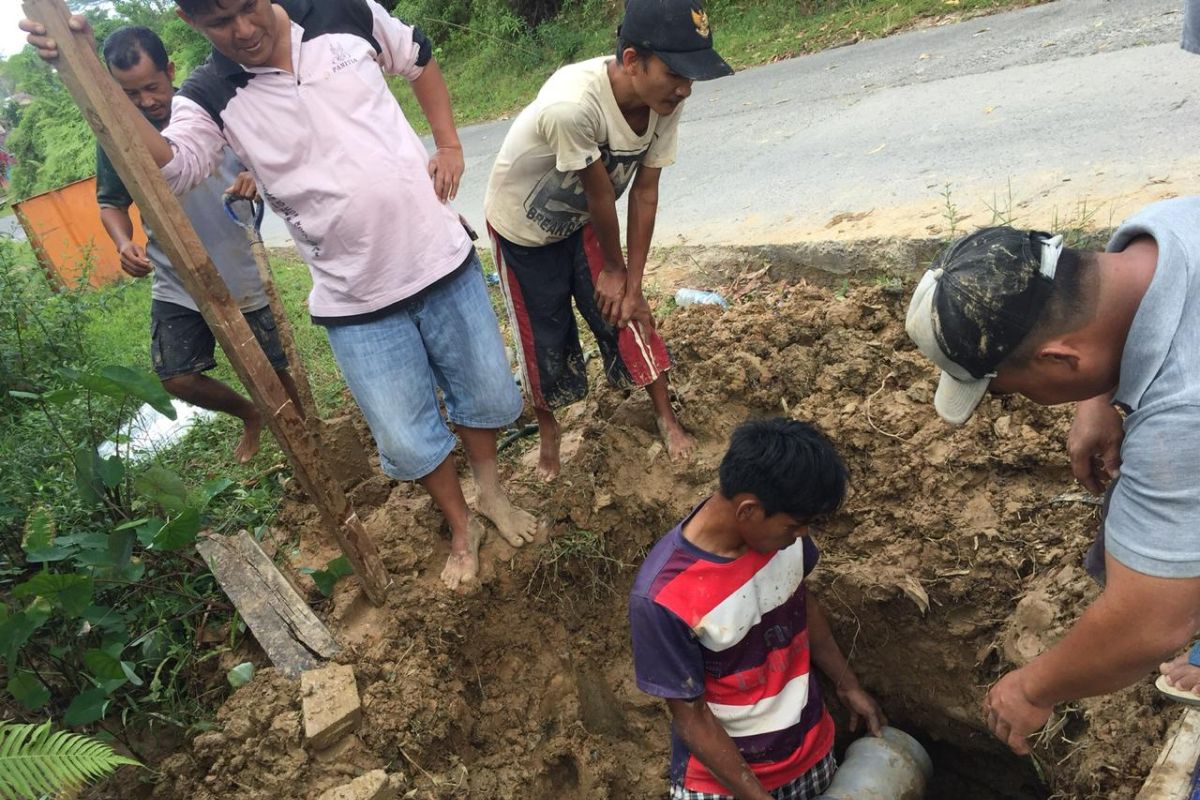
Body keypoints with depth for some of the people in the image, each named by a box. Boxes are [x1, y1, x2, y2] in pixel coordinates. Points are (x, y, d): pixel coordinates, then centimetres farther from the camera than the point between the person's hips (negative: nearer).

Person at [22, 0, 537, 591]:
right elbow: (167, 167, -22)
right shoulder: (211, 97, -5)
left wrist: (449, 146, 5)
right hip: (356, 299, -1)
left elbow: (420, 62, 15)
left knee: (488, 395, 14)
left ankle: (491, 493, 45)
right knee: (407, 440, 4)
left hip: (442, 255, 2)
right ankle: (461, 528, 34)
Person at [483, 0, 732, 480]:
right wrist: (612, 267, -13)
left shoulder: (665, 100, -23)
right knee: (543, 335, 6)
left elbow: (644, 192, -16)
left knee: (624, 313, 3)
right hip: (523, 226, -4)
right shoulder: (571, 105, -42)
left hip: (580, 221, 4)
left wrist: (632, 283, -13)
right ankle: (548, 434, 30)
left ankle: (666, 416, 21)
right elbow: (600, 195, -28)